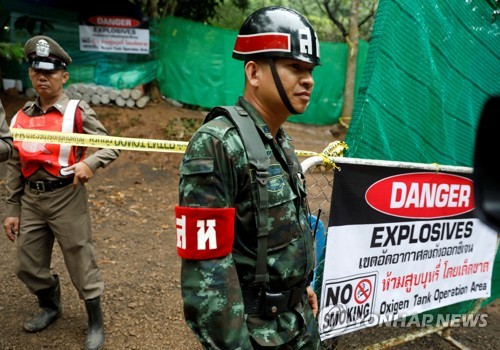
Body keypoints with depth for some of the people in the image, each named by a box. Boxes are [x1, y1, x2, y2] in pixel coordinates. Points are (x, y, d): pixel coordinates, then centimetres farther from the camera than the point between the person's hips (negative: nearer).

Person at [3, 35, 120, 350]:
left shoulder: (77, 111, -8)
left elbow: (112, 146, -6)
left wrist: (90, 163, -25)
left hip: (66, 198, -5)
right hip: (31, 200, 6)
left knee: (81, 263, 4)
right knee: (27, 266, 17)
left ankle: (96, 323, 25)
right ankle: (50, 306, 45)